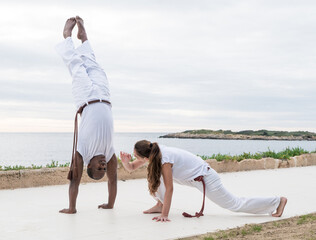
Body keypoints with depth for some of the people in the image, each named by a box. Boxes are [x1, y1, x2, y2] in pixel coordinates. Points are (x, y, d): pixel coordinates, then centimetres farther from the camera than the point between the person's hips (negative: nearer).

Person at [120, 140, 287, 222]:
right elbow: (132, 168, 8)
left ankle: (278, 201, 7)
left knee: (234, 204, -2)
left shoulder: (164, 160, -29)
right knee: (153, 172, 3)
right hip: (189, 177, 9)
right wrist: (126, 162, -14)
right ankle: (160, 205, 12)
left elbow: (169, 189, -27)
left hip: (204, 178, -9)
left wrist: (164, 215, -25)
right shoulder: (152, 154, -4)